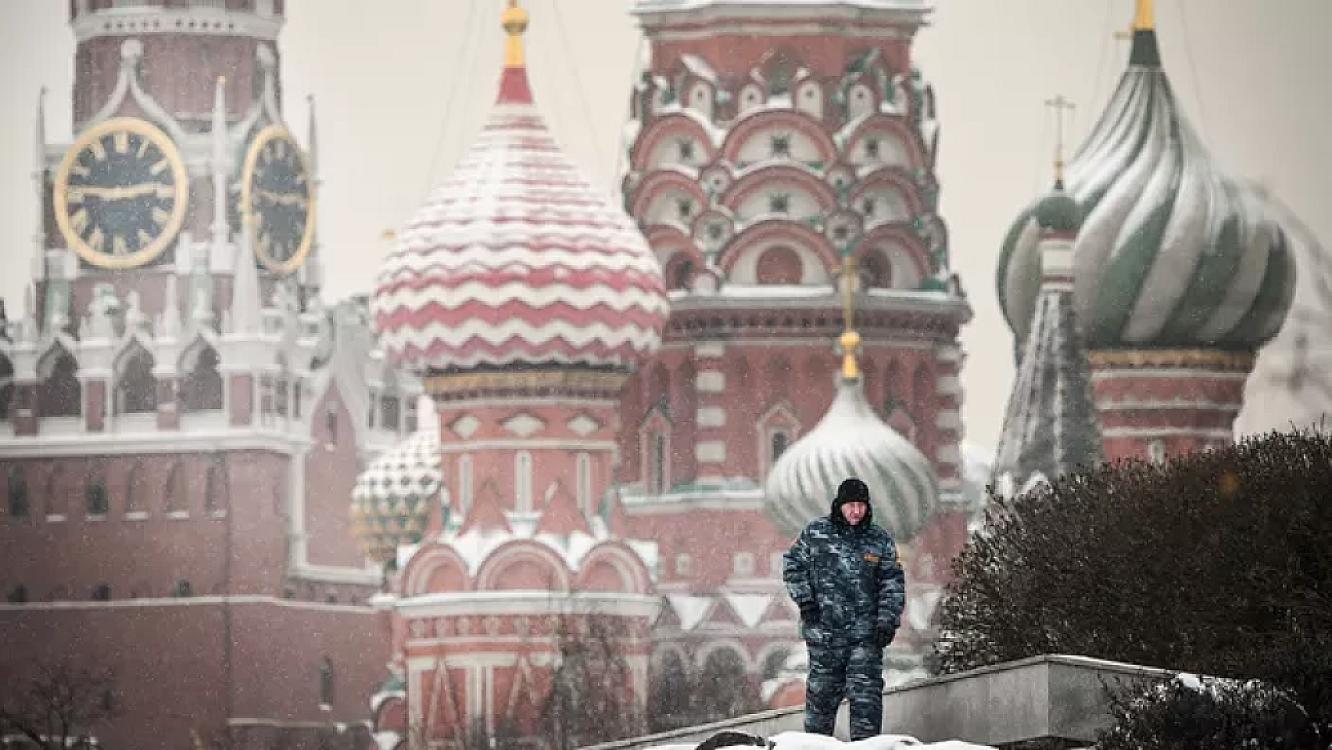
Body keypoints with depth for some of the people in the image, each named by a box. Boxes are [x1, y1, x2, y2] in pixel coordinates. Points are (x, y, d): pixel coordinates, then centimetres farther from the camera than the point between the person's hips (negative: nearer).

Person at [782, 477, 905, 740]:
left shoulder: (881, 541, 5)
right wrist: (804, 600, -1)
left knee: (866, 692, -8)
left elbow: (893, 584, 8)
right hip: (824, 629, 0)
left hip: (866, 632, 0)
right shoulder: (816, 533, 2)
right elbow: (793, 564, 10)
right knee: (823, 689, 9)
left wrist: (888, 621, -3)